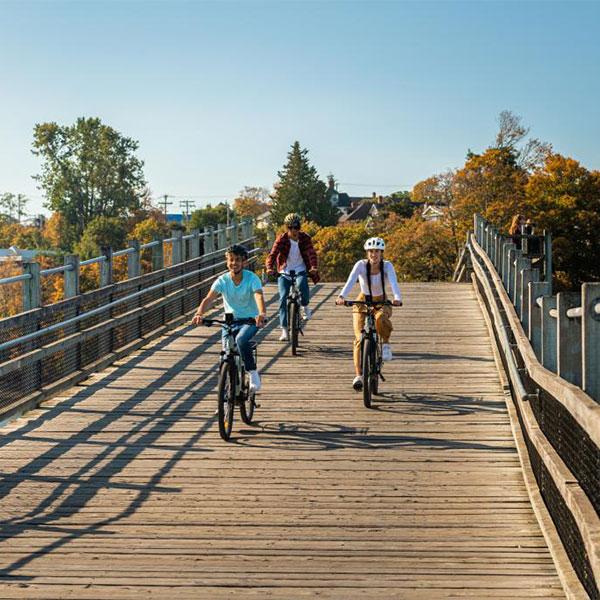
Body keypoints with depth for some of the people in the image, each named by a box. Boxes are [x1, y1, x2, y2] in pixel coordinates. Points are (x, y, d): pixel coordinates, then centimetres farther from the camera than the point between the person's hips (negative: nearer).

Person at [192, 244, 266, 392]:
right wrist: (199, 314, -39)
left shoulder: (252, 278, -13)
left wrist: (262, 314, -50)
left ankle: (253, 373, -18)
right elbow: (208, 299, -19)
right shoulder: (222, 280, -7)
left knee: (241, 340, -33)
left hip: (250, 320, -3)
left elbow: (259, 297, -29)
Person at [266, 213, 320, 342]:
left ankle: (305, 307, 0)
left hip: (300, 271, 0)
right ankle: (284, 330, -8)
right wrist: (269, 268, -39)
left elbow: (311, 254, -18)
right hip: (284, 273, 0)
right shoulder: (282, 239, -10)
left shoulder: (305, 238, -6)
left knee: (302, 285, -32)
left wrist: (314, 267, -38)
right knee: (283, 298, -12)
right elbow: (272, 255, -19)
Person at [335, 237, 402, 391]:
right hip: (363, 302, 0)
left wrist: (397, 298, -53)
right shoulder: (361, 265, -18)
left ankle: (386, 344, -9)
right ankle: (358, 375, -6)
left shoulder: (387, 266, -17)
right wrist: (341, 296, -51)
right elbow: (351, 281, -32)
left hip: (381, 302, 0)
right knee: (359, 339, -13)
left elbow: (393, 282, -33)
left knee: (381, 318, -37)